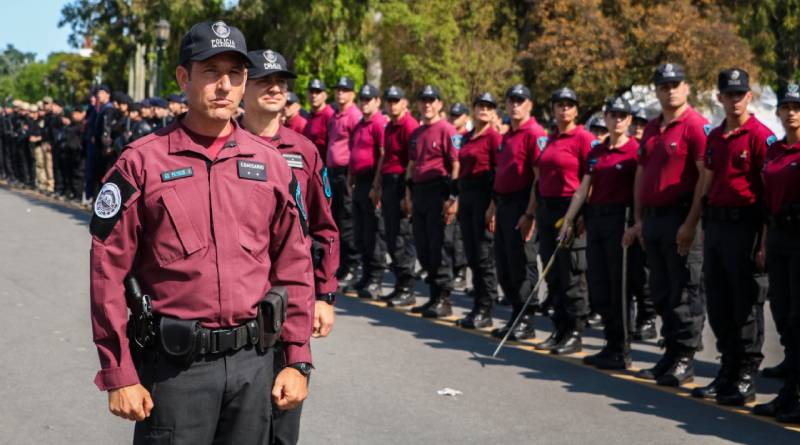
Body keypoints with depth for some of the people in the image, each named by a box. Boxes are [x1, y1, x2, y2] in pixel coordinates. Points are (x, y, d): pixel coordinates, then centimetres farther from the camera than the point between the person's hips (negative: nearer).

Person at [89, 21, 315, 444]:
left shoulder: (270, 163, 6)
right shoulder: (141, 162, -5)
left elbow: (293, 265, 9)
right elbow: (108, 271, -5)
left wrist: (298, 361, 6)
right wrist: (118, 376, -7)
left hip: (253, 360, 3)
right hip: (175, 363, -3)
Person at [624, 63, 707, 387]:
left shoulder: (696, 125, -8)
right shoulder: (652, 129, 16)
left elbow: (705, 176, -15)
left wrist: (691, 223, -19)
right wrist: (639, 221, 15)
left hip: (680, 219, -8)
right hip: (652, 218, 8)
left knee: (684, 293, -3)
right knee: (661, 293, 13)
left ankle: (684, 360, 4)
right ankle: (671, 353, 22)